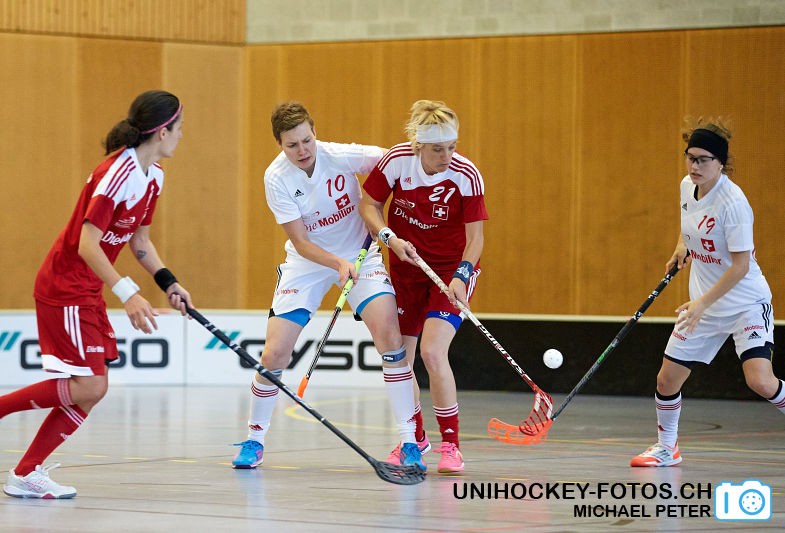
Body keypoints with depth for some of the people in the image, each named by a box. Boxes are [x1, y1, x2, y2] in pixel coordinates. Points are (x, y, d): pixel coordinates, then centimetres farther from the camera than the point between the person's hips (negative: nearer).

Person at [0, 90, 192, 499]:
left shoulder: (152, 176, 7)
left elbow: (139, 240, 18)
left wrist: (169, 283, 5)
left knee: (91, 389, 4)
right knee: (88, 386, -13)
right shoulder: (117, 173, -22)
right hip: (64, 288, -9)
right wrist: (127, 293, -32)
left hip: (88, 291, 9)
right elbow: (87, 244, -27)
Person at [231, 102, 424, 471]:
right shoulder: (277, 178, -18)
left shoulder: (343, 156, -20)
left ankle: (409, 442, -13)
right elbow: (300, 242, -17)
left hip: (359, 254, 0)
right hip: (307, 262, 1)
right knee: (274, 353, -7)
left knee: (388, 334, -21)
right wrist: (339, 264, -34)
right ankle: (254, 441, 16)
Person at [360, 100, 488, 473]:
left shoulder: (466, 175, -21)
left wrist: (461, 275, -30)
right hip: (406, 265, 4)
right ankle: (414, 438, 29)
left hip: (452, 269, -3)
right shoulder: (396, 161, -16)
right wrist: (391, 239, -18)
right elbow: (369, 204, -2)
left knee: (433, 352, -20)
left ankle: (450, 445, -8)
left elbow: (475, 236, -15)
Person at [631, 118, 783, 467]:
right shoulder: (687, 186, -2)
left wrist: (702, 303, -27)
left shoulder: (732, 201, -24)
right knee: (667, 379, 7)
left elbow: (741, 264, -24)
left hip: (746, 303, -7)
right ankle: (666, 448, 30)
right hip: (702, 303, 7)